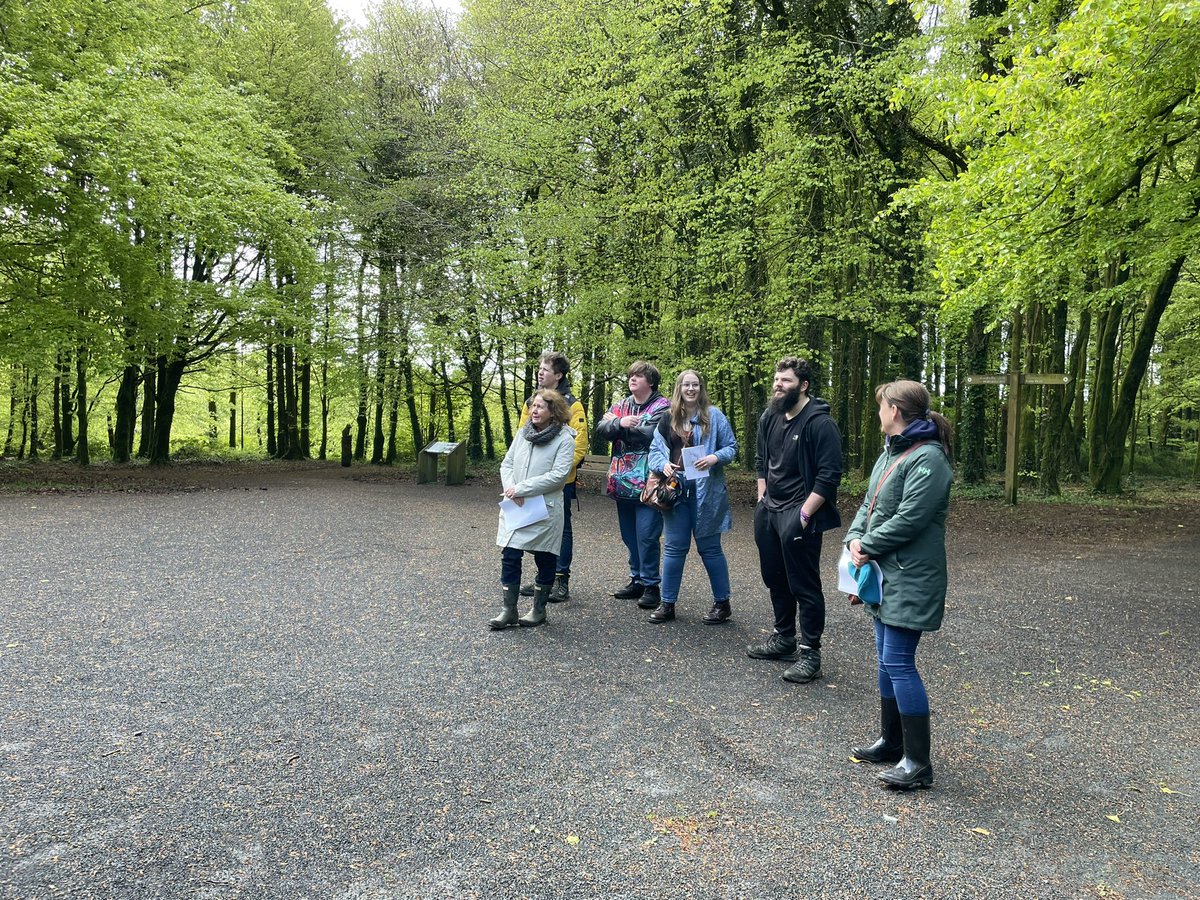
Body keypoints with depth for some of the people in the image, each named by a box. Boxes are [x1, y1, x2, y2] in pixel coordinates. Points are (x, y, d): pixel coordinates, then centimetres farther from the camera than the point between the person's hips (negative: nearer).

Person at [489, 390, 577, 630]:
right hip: (515, 508, 5)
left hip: (545, 509, -5)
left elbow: (558, 475, -18)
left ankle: (539, 609, 23)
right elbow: (507, 464, 10)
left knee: (545, 560, 8)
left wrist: (521, 489, -19)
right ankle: (509, 610, 13)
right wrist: (511, 488, -11)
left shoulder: (564, 438, -9)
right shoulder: (522, 433, 9)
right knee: (509, 556, 3)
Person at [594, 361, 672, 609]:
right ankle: (636, 580, 25)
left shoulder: (662, 406, -5)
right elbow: (601, 429, 1)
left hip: (648, 483, -6)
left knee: (646, 537, -5)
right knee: (629, 536, 14)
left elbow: (652, 435, -20)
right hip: (623, 483, 7)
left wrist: (617, 425, -9)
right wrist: (620, 423, -19)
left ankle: (650, 585, 6)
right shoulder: (621, 405, 14)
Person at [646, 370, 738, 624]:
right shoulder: (668, 419, 8)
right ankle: (667, 603, 17)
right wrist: (663, 464, -11)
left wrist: (715, 458, -19)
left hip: (705, 491, -3)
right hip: (675, 491, 3)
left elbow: (731, 447, 0)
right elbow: (655, 449, 9)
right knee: (674, 547, 8)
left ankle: (722, 603, 19)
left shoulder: (714, 416, -2)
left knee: (709, 547, 5)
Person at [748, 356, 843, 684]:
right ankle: (783, 638, 34)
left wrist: (803, 514, -19)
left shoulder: (819, 423, -16)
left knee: (804, 585, -1)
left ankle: (810, 652, 11)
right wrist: (762, 498, 13)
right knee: (776, 580, 18)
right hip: (768, 510, 8)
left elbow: (829, 475, -19)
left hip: (798, 515, -8)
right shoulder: (770, 417, 7)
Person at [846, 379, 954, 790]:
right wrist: (855, 538, -4)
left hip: (910, 580, -10)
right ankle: (891, 741, 30)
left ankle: (918, 762, 3)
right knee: (887, 658, 17)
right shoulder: (891, 452, 14)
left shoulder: (927, 459, -17)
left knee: (898, 663, -8)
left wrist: (868, 548, -13)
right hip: (886, 576, 10)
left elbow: (908, 519, -23)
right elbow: (869, 503, 13)